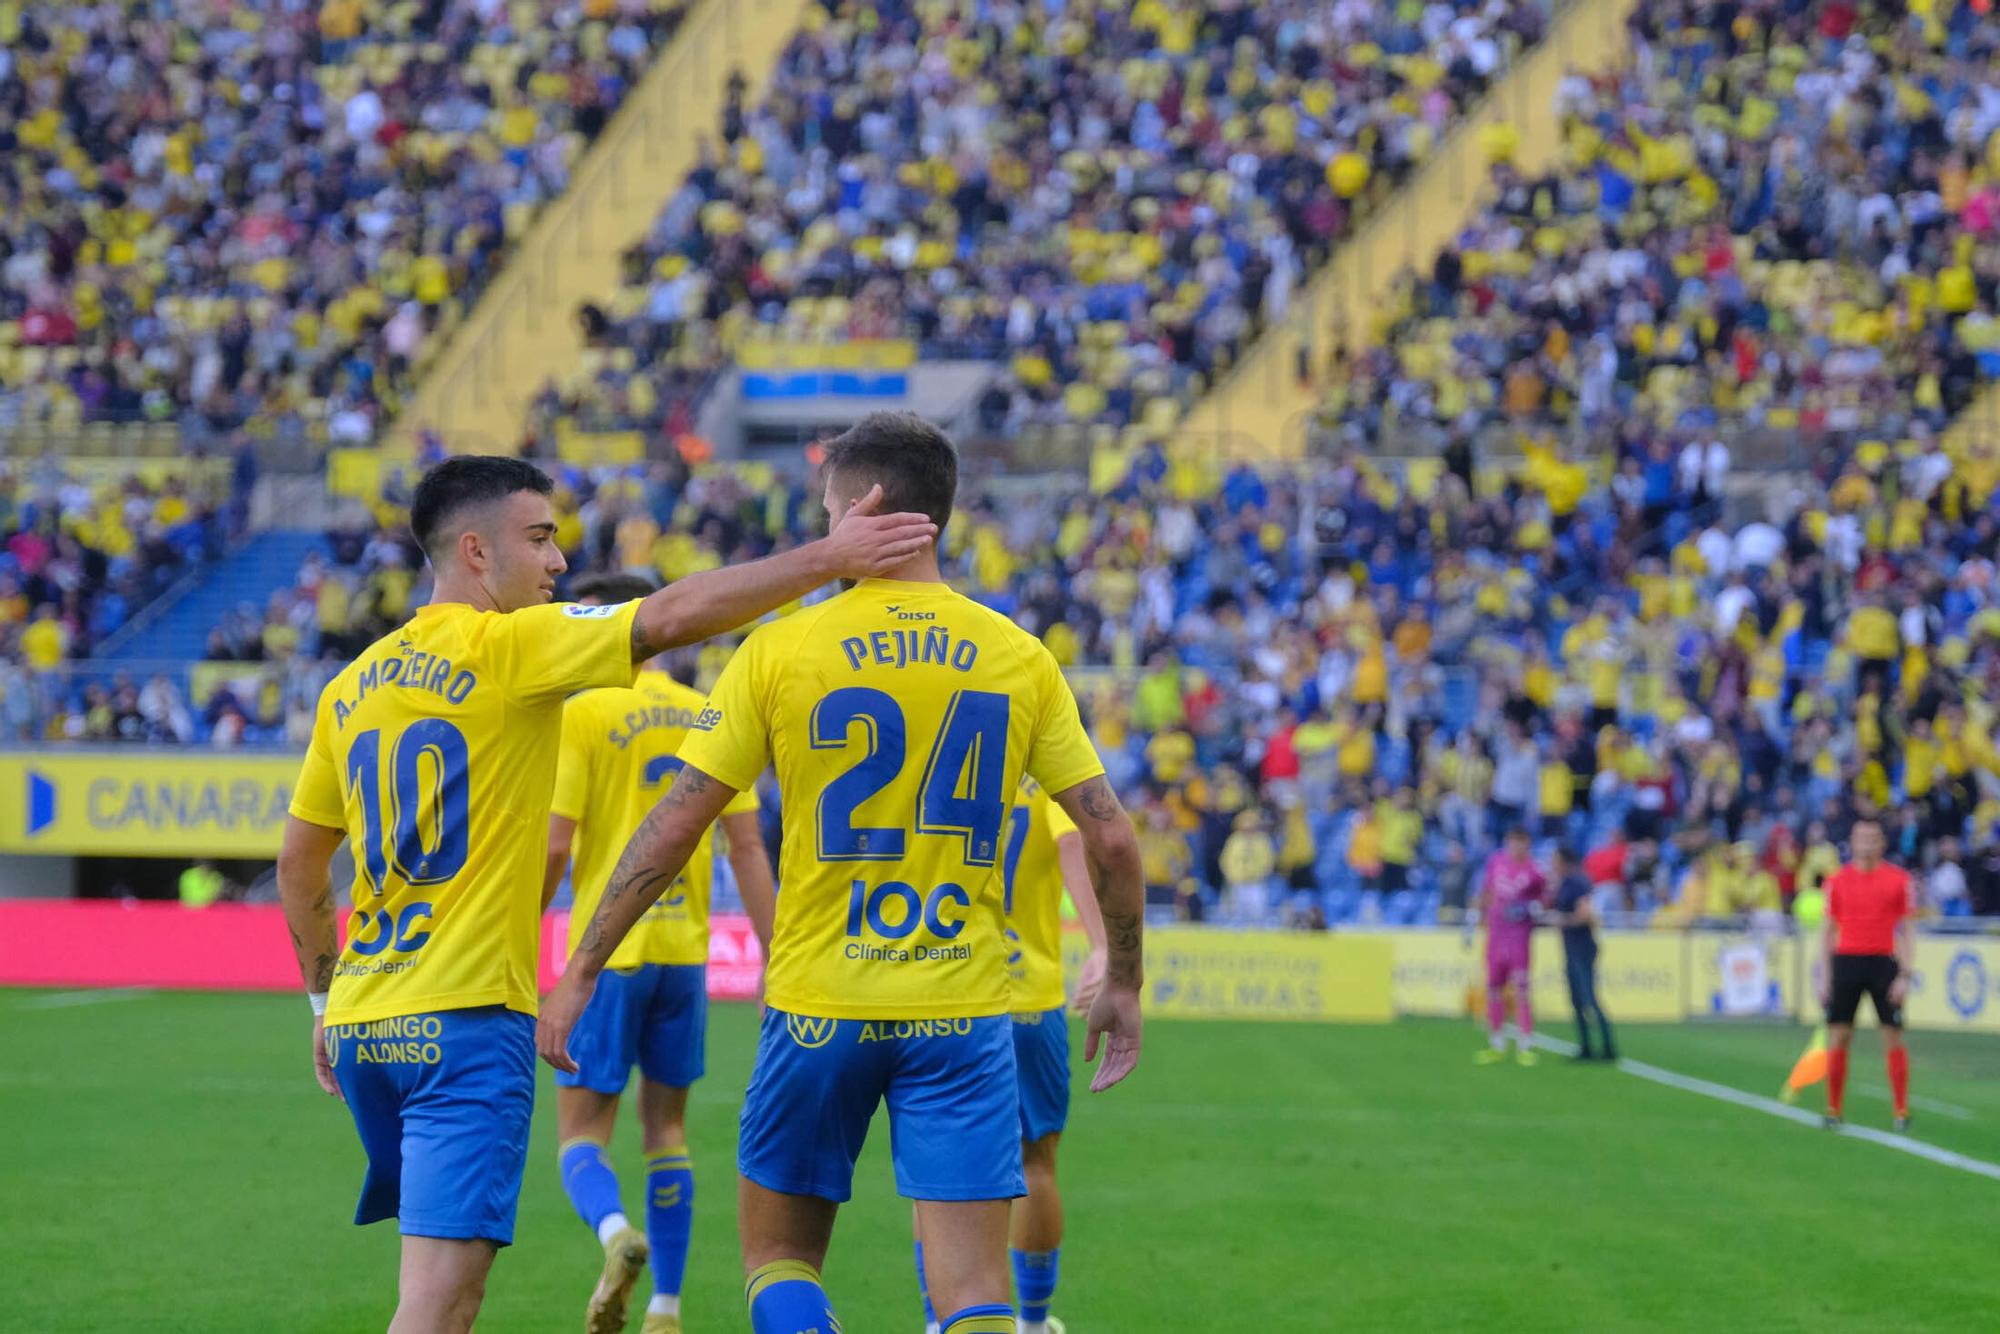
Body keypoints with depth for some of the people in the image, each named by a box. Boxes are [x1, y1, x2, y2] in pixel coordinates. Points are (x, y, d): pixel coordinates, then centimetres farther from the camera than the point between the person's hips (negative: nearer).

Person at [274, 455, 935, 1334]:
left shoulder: (353, 687, 13)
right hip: (467, 1018, -8)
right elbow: (673, 617, -18)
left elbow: (298, 863, 20)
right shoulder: (509, 647, -8)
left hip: (364, 1023, 8)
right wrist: (829, 558, -16)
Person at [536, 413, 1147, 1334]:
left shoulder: (781, 650, -5)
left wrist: (581, 972, 3)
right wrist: (1123, 980, 16)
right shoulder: (1019, 658, 1)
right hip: (963, 1015, 1)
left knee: (778, 1252, 17)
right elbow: (1110, 836, 1)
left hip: (819, 1009, -1)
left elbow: (673, 826, -4)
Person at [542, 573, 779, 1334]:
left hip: (607, 952, -4)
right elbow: (747, 847, 6)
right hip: (684, 951, 4)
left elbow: (553, 846, -12)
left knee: (581, 1131, 2)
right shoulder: (708, 718, 7)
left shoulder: (584, 714, -7)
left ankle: (615, 1231, -29)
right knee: (666, 1126, 15)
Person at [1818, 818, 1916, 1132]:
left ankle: (1901, 1111, 3)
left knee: (1893, 1037, -3)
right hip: (1846, 962, 2)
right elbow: (1829, 930, 11)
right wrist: (1825, 976, 5)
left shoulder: (1898, 879, 2)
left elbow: (1906, 930, 2)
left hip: (1883, 962, -2)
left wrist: (1905, 974, -6)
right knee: (1838, 1037, 0)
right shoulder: (1837, 880, 7)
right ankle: (1833, 1109, 8)